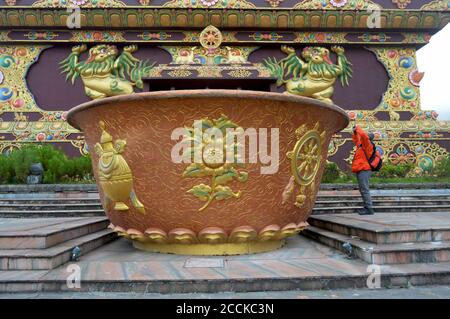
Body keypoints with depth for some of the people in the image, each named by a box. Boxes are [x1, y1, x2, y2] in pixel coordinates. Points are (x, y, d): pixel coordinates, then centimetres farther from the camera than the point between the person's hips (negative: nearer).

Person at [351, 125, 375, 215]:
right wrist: (355, 132, 22)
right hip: (361, 170, 10)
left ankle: (369, 208, -12)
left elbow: (363, 135, -21)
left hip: (364, 170, -10)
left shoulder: (367, 145, -4)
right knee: (362, 190, 12)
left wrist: (357, 128, -9)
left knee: (364, 189, -12)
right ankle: (367, 207, 16)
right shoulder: (361, 145, 20)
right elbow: (355, 139, 36)